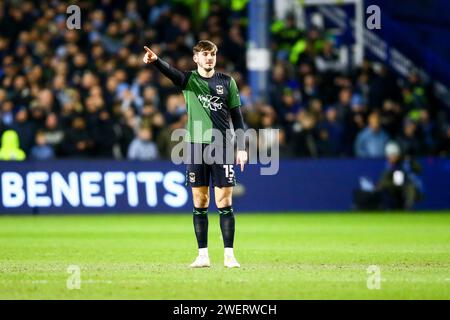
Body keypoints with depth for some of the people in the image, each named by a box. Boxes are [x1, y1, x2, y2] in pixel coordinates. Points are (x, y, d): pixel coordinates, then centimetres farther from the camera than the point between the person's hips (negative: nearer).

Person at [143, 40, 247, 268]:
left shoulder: (227, 82, 7)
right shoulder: (188, 80, 4)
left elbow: (237, 116, 9)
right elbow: (170, 72, -18)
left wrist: (241, 148, 2)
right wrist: (155, 61, -40)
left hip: (222, 147, 0)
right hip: (196, 146, 0)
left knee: (224, 203, -3)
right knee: (200, 204, 3)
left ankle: (229, 255, 1)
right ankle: (203, 255, 8)